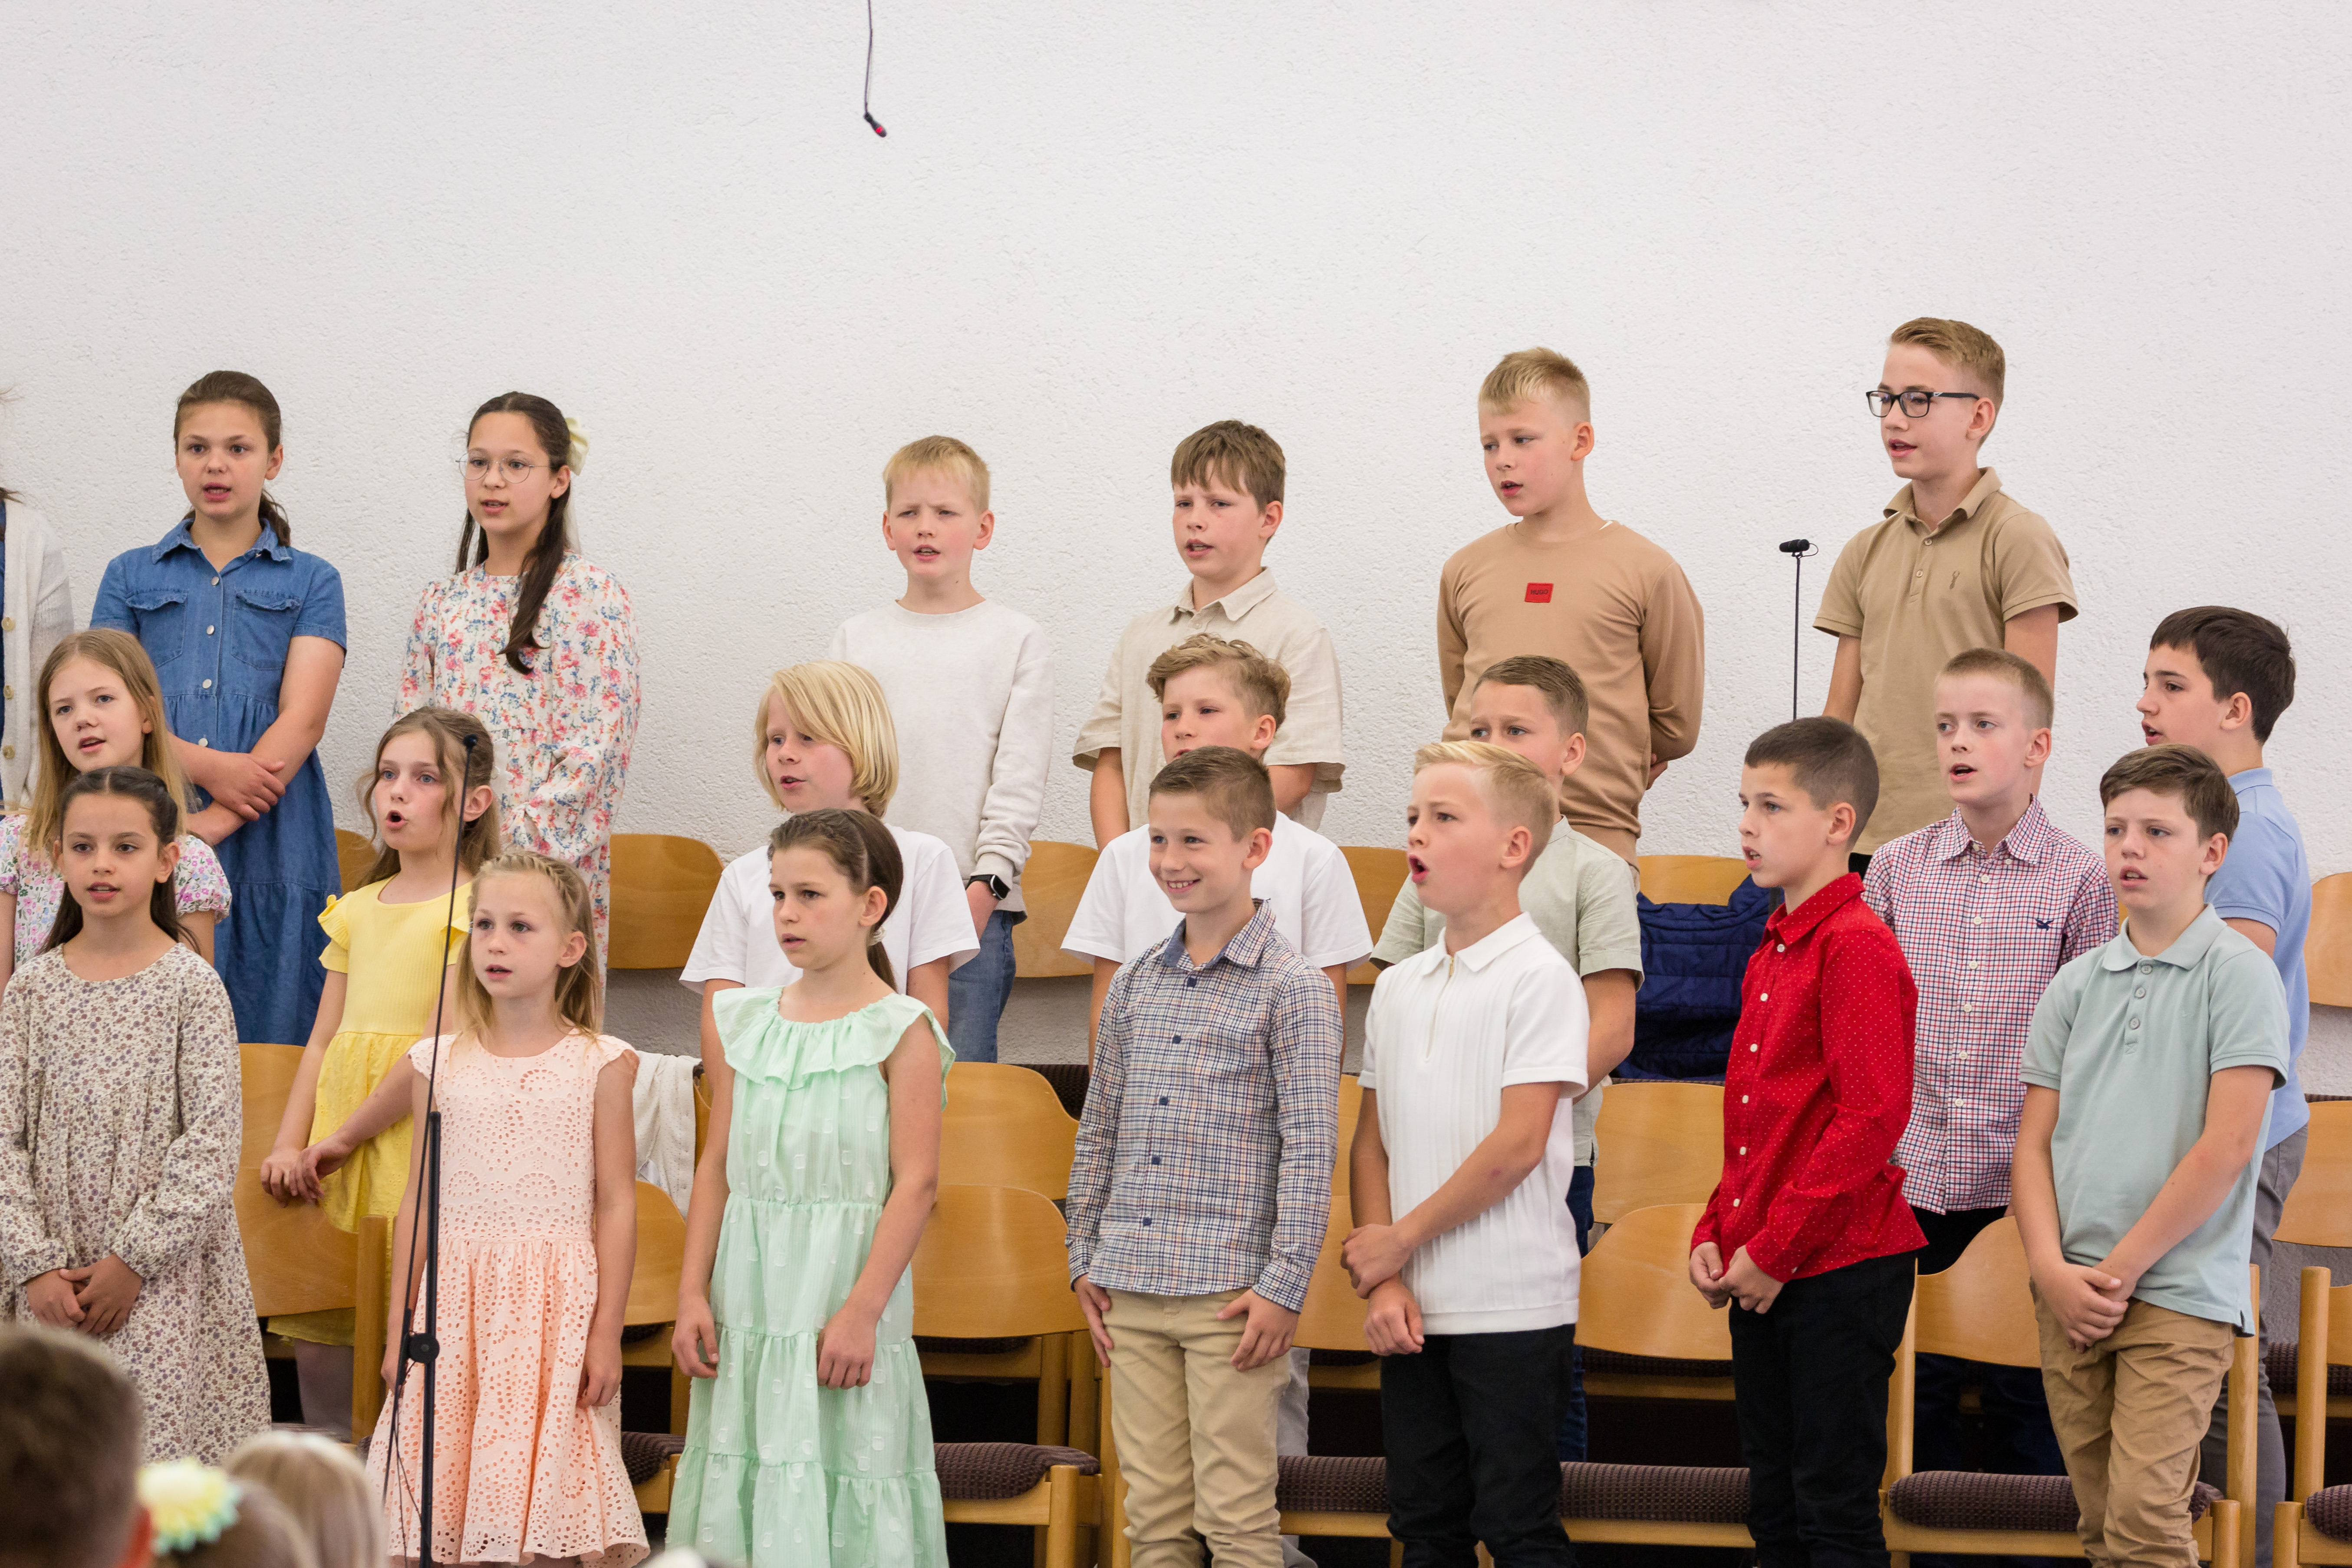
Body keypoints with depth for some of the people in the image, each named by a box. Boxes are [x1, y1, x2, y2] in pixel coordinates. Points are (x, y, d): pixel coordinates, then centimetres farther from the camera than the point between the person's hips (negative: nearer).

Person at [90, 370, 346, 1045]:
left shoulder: (312, 583, 11)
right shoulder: (131, 577, 16)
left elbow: (302, 721, -1)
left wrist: (213, 824, -14)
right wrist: (207, 767, -13)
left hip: (272, 847, -1)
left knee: (270, 1042, -6)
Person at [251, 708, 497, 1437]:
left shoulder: (474, 908, -5)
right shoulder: (357, 910, 17)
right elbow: (324, 1042, 16)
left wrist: (341, 1141, -11)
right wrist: (289, 1146, 2)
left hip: (417, 1142, -7)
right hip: (334, 1160, 7)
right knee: (316, 1337, 5)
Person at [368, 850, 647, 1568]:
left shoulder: (599, 1064, 0)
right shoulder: (440, 1063, 7)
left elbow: (617, 1206, 0)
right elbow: (416, 1202, 11)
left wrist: (606, 1333, -4)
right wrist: (399, 1330, 9)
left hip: (557, 1298, -2)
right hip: (458, 1299, 2)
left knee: (551, 1488, -4)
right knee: (455, 1504, -1)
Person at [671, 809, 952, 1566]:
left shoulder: (899, 1030, -5)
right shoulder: (746, 1022, 10)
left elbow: (916, 1182, -10)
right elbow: (718, 1165, 12)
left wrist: (862, 1310, -15)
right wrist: (693, 1293, 5)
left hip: (842, 1303, -5)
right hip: (750, 1302, 5)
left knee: (840, 1498, -4)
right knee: (744, 1499, 6)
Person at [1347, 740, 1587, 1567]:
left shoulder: (1539, 978, -9)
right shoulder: (1398, 987, 11)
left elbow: (1518, 1144, -15)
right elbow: (1372, 1146, 11)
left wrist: (1402, 1239, -10)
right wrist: (1381, 1281, -2)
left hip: (1512, 1310, -6)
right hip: (1412, 1311, 6)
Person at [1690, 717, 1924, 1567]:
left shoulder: (1857, 948, -13)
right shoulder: (1771, 953, 15)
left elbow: (1873, 1119, -20)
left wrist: (1774, 1249, -17)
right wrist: (1717, 1233, 9)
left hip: (1840, 1273, -9)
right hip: (1762, 1276, 9)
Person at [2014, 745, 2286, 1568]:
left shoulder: (2239, 974, -5)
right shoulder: (2075, 984, 11)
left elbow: (2226, 1147, -11)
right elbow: (2033, 1143, 10)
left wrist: (2119, 1269, -11)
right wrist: (2053, 1270, -5)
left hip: (2178, 1293, -5)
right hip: (2071, 1294, 5)